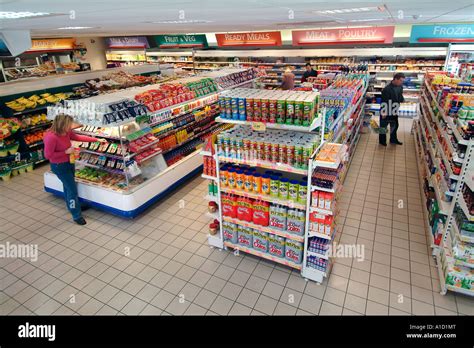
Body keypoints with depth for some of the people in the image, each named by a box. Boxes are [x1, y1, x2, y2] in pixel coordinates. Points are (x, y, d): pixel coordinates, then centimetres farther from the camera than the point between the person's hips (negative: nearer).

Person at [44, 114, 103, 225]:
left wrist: (97, 140, 7)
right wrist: (66, 152, -24)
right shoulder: (51, 137, -29)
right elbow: (48, 155, -24)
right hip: (59, 166, -8)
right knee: (73, 189, -4)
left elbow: (78, 137, 9)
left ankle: (72, 206, 46)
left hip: (69, 163, 8)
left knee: (68, 186, 25)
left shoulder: (67, 132, -6)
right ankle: (77, 216, 8)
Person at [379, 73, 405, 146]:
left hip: (394, 110, 8)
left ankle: (393, 139, 37)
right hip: (386, 111, -7)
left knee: (394, 125, 19)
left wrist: (402, 99, -4)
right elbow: (384, 102, -23)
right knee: (383, 126, 10)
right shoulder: (387, 89, -26)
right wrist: (384, 113, -20)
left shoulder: (400, 87, -3)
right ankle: (382, 140, 27)